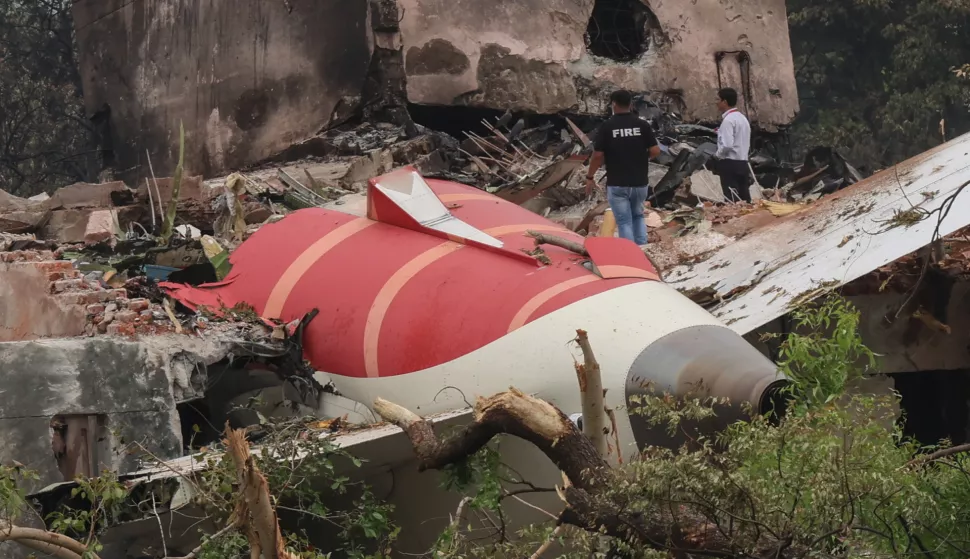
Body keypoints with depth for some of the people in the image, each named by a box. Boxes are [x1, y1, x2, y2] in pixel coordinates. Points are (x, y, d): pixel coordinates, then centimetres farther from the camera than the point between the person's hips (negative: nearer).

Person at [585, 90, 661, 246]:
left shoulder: (607, 126, -8)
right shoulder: (642, 124, -3)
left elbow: (598, 156, -9)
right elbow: (655, 151, -4)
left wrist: (590, 177, 5)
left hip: (617, 184, -3)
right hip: (640, 183, 3)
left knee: (624, 221, 4)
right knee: (637, 216, 23)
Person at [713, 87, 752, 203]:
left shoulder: (728, 120, -13)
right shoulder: (743, 118, 16)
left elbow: (727, 145, -22)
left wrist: (717, 154, -5)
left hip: (730, 164, -9)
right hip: (743, 163, 9)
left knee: (732, 201, -8)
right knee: (744, 200, 7)